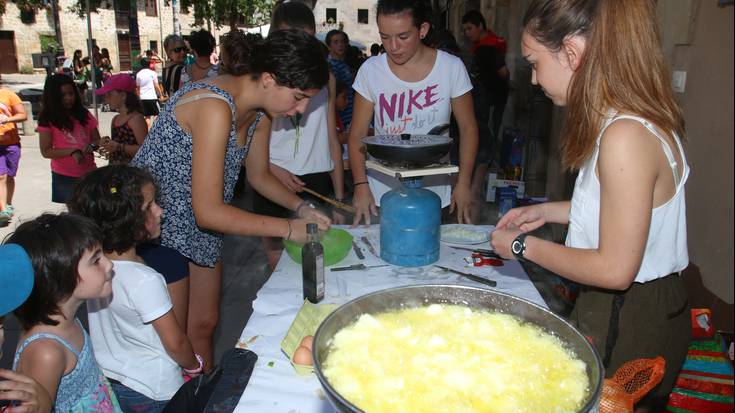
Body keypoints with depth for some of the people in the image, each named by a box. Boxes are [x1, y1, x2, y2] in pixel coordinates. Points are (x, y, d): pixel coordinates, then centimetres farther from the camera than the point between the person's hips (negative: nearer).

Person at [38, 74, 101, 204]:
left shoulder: (84, 115, 7)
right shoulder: (48, 120, -4)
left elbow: (97, 140, 10)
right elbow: (46, 151, -7)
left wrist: (92, 146, -13)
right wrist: (72, 151, -19)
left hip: (89, 174, 3)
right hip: (64, 178, -3)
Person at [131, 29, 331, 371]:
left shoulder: (259, 112, -4)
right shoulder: (214, 106, -31)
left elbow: (259, 175, 12)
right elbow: (209, 212, -31)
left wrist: (300, 208, -3)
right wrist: (288, 228, -25)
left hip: (200, 225, 8)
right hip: (154, 220, -8)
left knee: (205, 323, 16)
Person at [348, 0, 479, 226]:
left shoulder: (452, 67, -6)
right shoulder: (370, 70, -5)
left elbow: (468, 129, 2)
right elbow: (357, 135, 0)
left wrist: (463, 184, -4)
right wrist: (361, 185, -9)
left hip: (434, 196, 0)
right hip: (381, 194, 0)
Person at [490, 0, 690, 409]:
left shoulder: (626, 137, -27)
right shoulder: (632, 118, 3)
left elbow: (615, 269, -25)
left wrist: (525, 246, -15)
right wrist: (548, 211, 9)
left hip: (630, 325, -9)